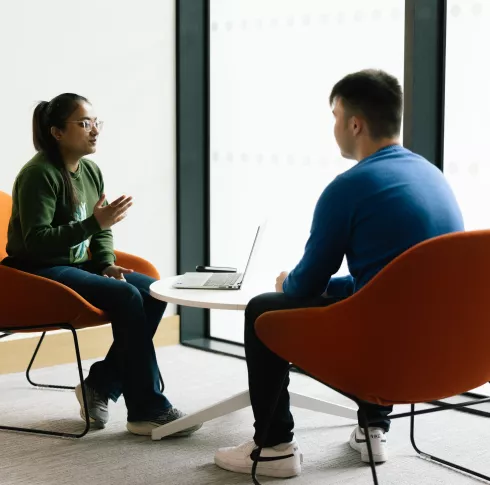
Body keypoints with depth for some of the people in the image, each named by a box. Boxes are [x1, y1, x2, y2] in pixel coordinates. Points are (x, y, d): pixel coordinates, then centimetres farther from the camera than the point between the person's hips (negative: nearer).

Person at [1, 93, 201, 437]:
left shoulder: (91, 171, 8)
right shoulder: (39, 175, -16)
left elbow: (101, 232, 17)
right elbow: (37, 243, -24)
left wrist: (108, 265, -3)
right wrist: (93, 222, -31)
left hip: (77, 266, 8)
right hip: (40, 272, -8)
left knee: (153, 292, -12)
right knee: (126, 297, -27)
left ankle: (101, 385, -1)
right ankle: (147, 410, -20)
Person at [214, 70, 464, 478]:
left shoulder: (349, 187, -13)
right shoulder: (433, 175, 10)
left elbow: (306, 283, -4)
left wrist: (286, 283, 21)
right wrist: (304, 285, 28)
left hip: (386, 338, -8)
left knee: (263, 312, 12)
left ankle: (274, 447, 17)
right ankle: (373, 429, 35)